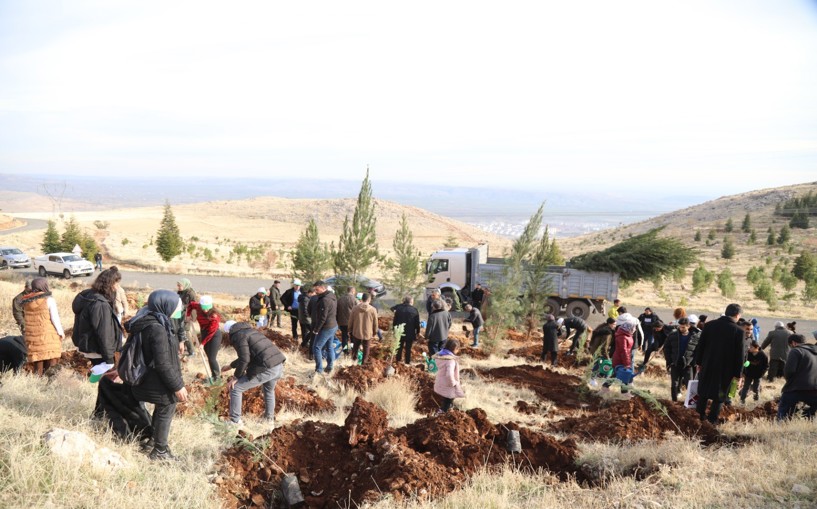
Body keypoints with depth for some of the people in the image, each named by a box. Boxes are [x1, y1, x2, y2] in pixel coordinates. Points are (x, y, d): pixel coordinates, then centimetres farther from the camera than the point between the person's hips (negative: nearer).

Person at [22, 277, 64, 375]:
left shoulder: (26, 302, 7)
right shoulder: (49, 300, -9)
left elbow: (26, 318, 13)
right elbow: (55, 318, -9)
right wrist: (61, 332, 0)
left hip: (32, 336, 5)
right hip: (48, 337, -4)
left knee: (37, 364, 8)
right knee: (50, 363, 0)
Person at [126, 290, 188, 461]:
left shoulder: (145, 321, 2)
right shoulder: (158, 329, -29)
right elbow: (163, 364, -27)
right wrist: (177, 386, -19)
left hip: (147, 378, 9)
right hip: (160, 383, -9)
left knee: (160, 411, 26)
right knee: (165, 413, 9)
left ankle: (152, 439, 42)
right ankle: (159, 451, 24)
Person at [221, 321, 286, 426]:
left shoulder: (238, 336, -1)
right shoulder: (250, 331, 26)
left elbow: (244, 359, -13)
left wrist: (236, 377, -1)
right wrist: (230, 366, 45)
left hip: (266, 369, -8)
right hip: (279, 366, 9)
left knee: (235, 388, 6)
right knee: (269, 390, 38)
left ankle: (235, 422, 14)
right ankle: (270, 418, 46)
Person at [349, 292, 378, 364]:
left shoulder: (355, 308, -11)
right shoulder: (373, 310, -15)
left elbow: (350, 320, -1)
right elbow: (375, 323, -6)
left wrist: (350, 330, 14)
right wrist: (375, 333, 10)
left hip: (356, 332, 2)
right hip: (367, 333, -2)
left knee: (355, 346, 24)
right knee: (366, 348, 17)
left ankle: (354, 358, 42)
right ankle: (364, 361, 26)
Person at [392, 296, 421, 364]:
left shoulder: (398, 308, -3)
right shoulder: (414, 310, -9)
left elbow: (395, 320, 0)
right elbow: (417, 323, -5)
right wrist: (418, 332, 6)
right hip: (410, 333, -2)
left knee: (399, 347, 16)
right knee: (408, 348, 7)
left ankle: (398, 360, 23)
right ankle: (407, 361, 12)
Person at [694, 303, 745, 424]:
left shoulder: (710, 325, -4)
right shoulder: (738, 331, -13)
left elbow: (700, 345, 2)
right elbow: (739, 354, -11)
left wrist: (698, 362, 12)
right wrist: (737, 374, -4)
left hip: (707, 365, 3)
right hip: (725, 369, -3)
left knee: (703, 391, 18)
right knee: (719, 395, 9)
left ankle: (700, 414, 26)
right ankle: (712, 419, 11)